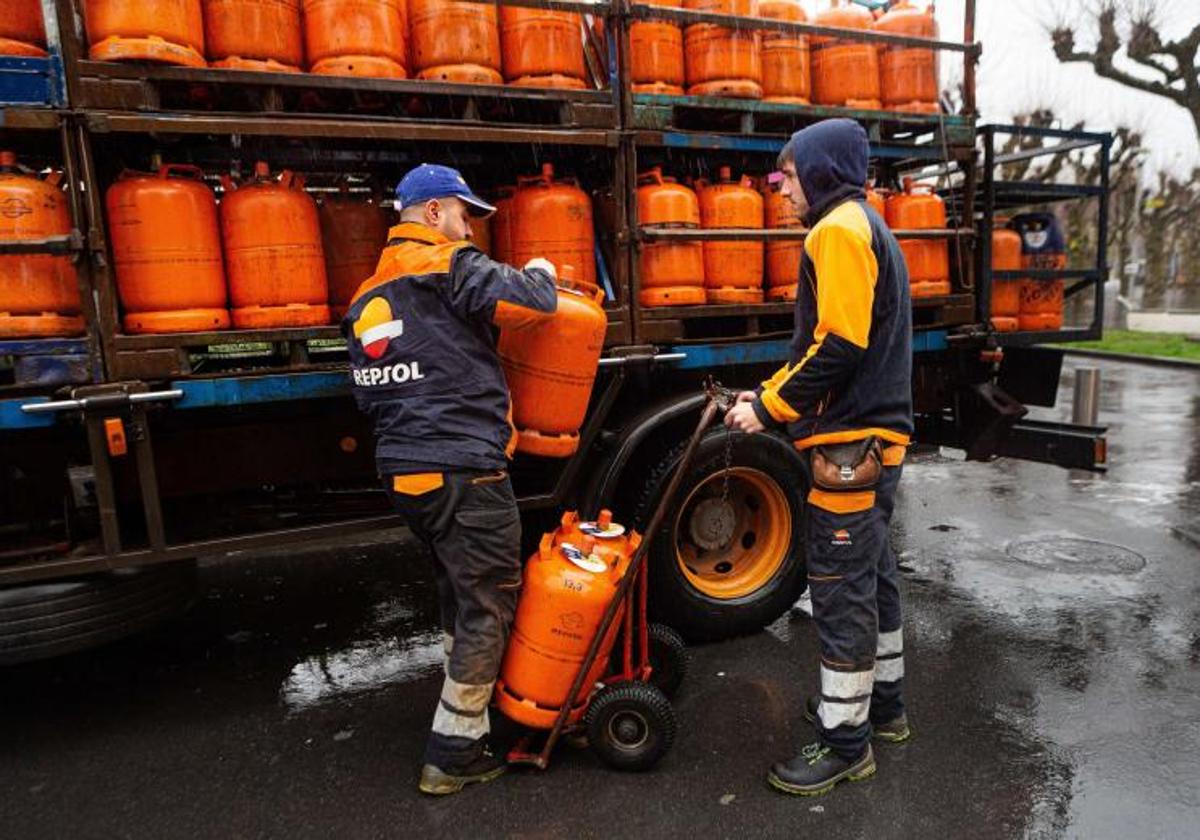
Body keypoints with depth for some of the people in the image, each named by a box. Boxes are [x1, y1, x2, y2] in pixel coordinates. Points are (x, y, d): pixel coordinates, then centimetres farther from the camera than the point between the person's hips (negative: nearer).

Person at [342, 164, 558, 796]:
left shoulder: (367, 299, 18)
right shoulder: (449, 268, -8)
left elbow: (370, 395, 20)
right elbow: (530, 302, -16)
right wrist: (540, 272, 5)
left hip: (404, 472, 9)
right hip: (463, 471, -9)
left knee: (458, 595, 23)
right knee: (488, 606, 3)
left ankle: (470, 706, 37)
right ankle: (452, 755, 12)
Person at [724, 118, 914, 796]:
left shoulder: (840, 228, -12)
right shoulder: (868, 228, 20)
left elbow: (839, 344, -22)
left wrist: (770, 408, -13)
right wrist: (769, 394, 10)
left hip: (850, 444, -10)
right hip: (879, 434, 10)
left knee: (840, 587, -2)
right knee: (871, 572, 20)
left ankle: (846, 742, 11)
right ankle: (884, 701, 36)